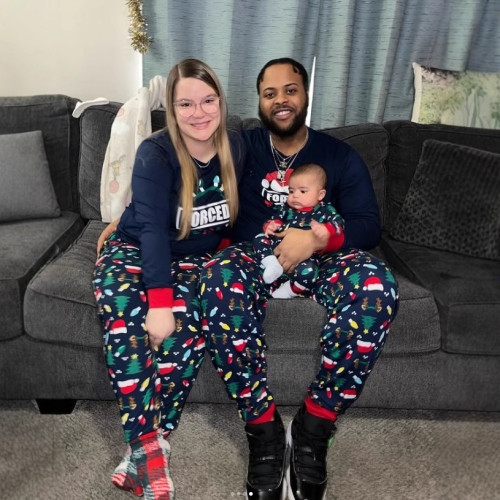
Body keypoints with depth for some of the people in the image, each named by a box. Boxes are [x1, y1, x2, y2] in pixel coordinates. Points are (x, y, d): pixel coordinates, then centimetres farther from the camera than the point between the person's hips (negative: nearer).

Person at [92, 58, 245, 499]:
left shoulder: (237, 148, -2)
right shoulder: (155, 154, -15)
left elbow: (238, 209, 11)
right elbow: (152, 227, -24)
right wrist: (158, 300, -32)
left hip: (196, 257, 2)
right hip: (135, 250, -2)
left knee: (186, 327, -29)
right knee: (126, 326, -31)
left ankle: (146, 443, -18)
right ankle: (149, 448, -23)